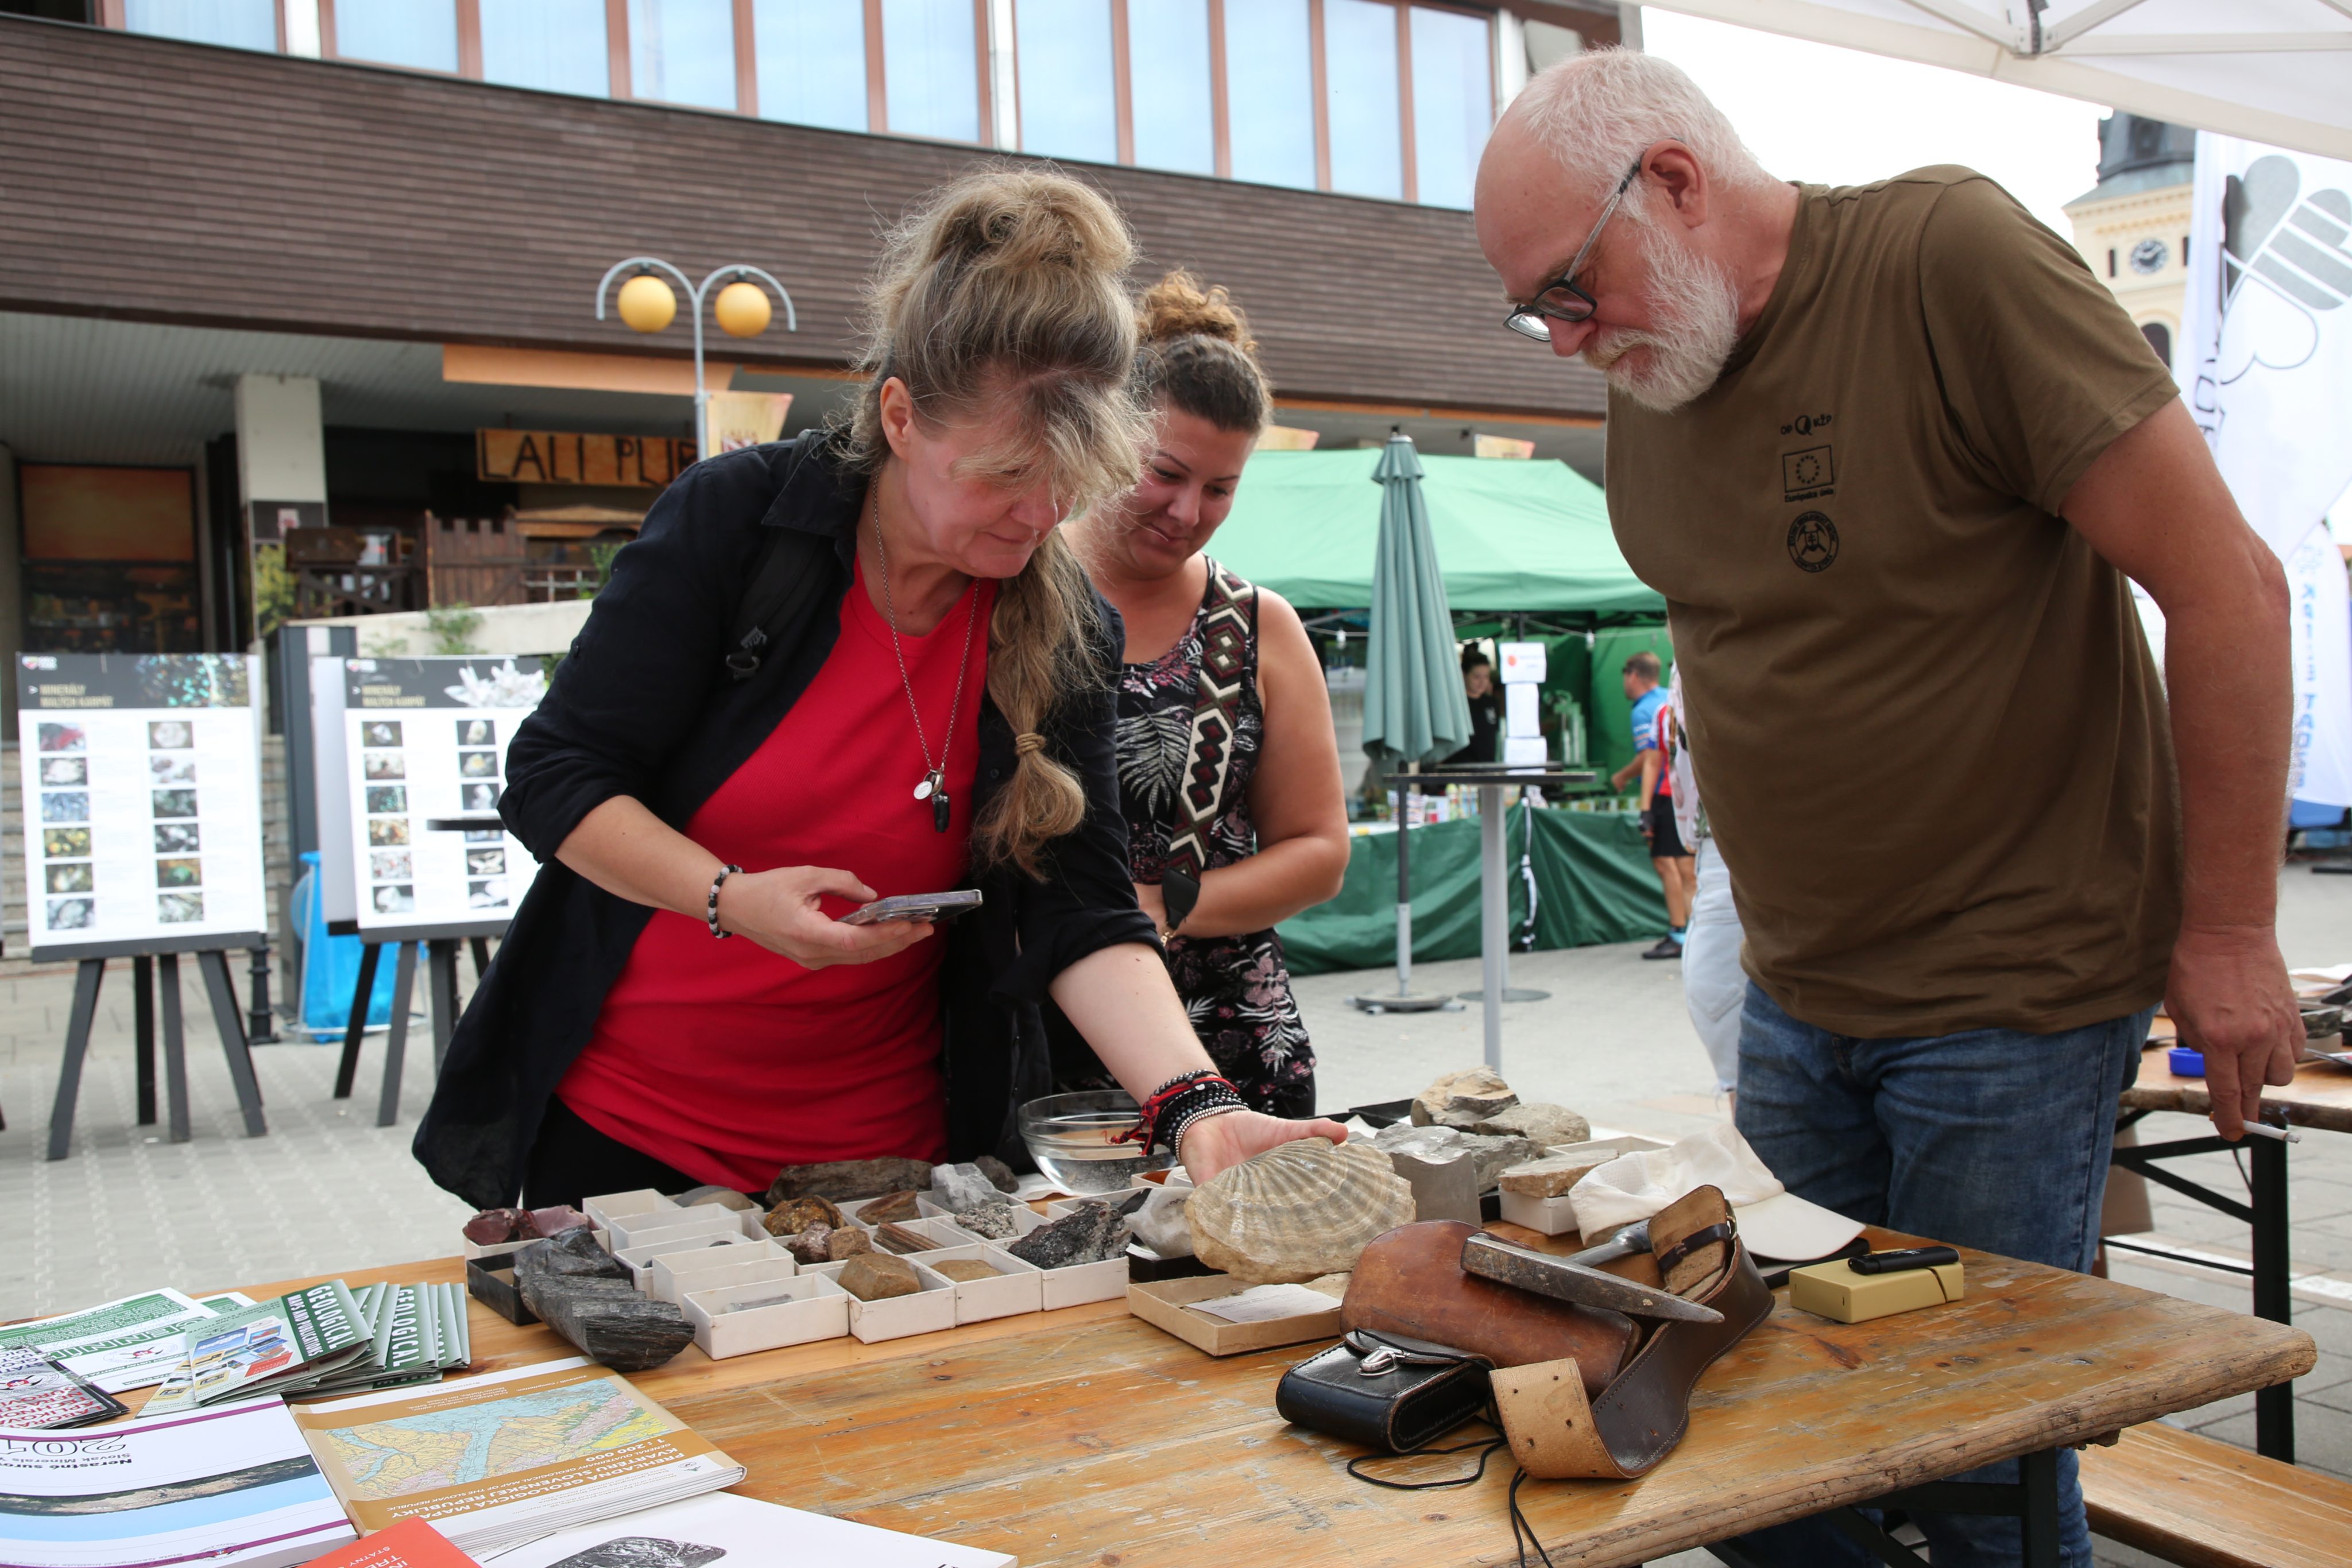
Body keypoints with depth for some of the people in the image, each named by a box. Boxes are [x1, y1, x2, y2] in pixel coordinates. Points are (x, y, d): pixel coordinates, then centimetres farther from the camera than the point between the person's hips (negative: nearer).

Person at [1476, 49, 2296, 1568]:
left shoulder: (1950, 257, -15)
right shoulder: (1647, 392, 5)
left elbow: (2227, 583, -14)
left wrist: (2226, 927, -11)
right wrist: (1778, 924, 12)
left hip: (2015, 996, -6)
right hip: (1796, 994, 6)